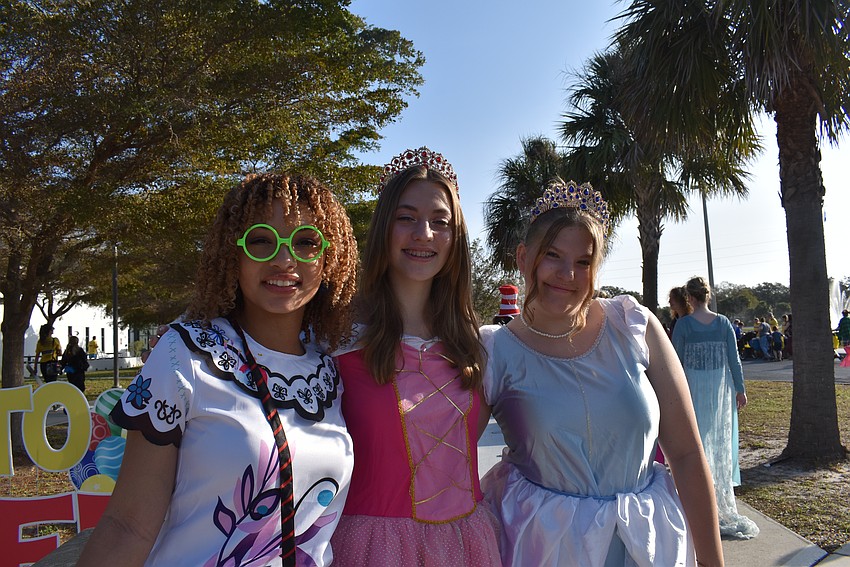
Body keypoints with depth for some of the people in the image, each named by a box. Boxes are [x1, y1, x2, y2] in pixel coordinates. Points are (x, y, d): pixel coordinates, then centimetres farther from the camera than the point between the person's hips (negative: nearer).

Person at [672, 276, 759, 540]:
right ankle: (722, 492, 27)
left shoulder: (684, 324, -11)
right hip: (720, 388, 3)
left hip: (694, 387, -3)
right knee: (720, 438, 15)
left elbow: (676, 360, -8)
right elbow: (734, 358, -1)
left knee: (697, 437, 8)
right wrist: (740, 389, 7)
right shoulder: (723, 322, -3)